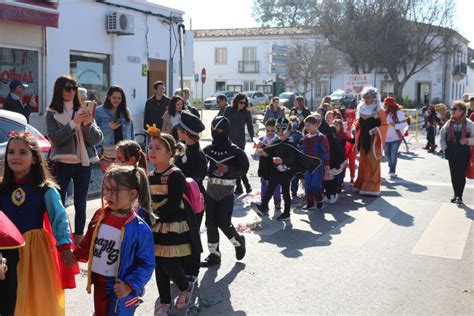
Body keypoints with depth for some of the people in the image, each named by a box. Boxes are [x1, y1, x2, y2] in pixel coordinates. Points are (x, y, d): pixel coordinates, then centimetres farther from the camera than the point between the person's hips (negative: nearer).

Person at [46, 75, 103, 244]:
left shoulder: (83, 111, 7)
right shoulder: (52, 113, 1)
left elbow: (97, 139, 1)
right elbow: (55, 138, -12)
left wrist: (88, 124, -17)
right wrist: (74, 123, -21)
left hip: (83, 163, 2)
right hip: (62, 164, -2)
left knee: (80, 204, 9)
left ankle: (78, 243, 18)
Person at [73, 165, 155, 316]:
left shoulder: (140, 229, -20)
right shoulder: (100, 215, -3)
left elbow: (146, 264, -16)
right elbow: (88, 244, 12)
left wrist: (131, 286, -23)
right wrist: (73, 255, 2)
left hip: (121, 289, -6)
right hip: (99, 283, 6)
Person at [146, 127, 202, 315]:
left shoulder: (175, 175, -15)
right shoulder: (150, 176, 7)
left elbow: (172, 207, -20)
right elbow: (147, 203, 12)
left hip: (175, 227, -6)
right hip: (157, 227, 7)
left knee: (170, 265, -5)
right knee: (159, 266, 9)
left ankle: (186, 288, 25)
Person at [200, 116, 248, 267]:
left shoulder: (234, 150, -7)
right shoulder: (208, 149, 6)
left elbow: (244, 168, -5)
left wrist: (228, 169, -18)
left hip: (226, 192, -5)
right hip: (210, 189, 5)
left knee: (223, 223, -5)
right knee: (210, 223, 5)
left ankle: (239, 242, 24)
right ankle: (214, 254, 16)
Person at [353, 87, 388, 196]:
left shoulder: (379, 111, -7)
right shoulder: (361, 109, 11)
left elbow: (384, 125, -8)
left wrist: (377, 130, -24)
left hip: (373, 141, -6)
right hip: (363, 140, 6)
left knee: (373, 163, -4)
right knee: (363, 162, 11)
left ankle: (372, 187, 2)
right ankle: (362, 185, 20)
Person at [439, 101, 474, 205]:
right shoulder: (449, 123, 4)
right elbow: (442, 135, 15)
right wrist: (444, 147, 7)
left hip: (463, 154, -3)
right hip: (451, 154, 4)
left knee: (461, 176, 0)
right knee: (453, 175, 9)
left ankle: (459, 196, 9)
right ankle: (456, 194, 22)